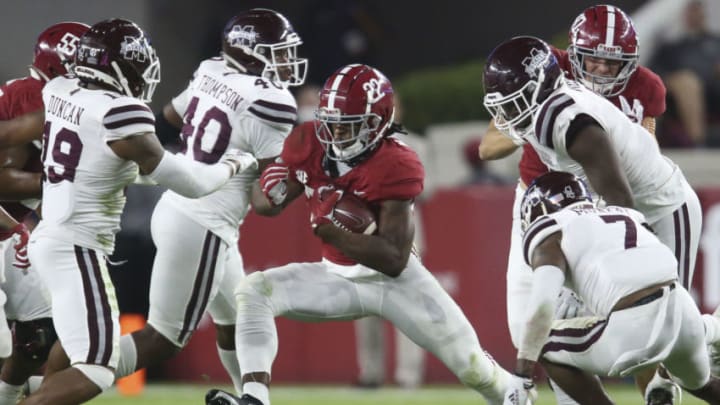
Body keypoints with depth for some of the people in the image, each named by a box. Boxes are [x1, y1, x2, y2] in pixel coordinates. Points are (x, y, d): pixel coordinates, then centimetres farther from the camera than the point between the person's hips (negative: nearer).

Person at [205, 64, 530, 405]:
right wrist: (270, 191, -24)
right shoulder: (308, 146, -10)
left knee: (473, 368, -3)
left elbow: (395, 261, -27)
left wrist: (330, 230, -38)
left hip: (397, 281, -4)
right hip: (339, 279, 4)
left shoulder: (394, 168, -24)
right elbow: (265, 203, 3)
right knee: (253, 292, -20)